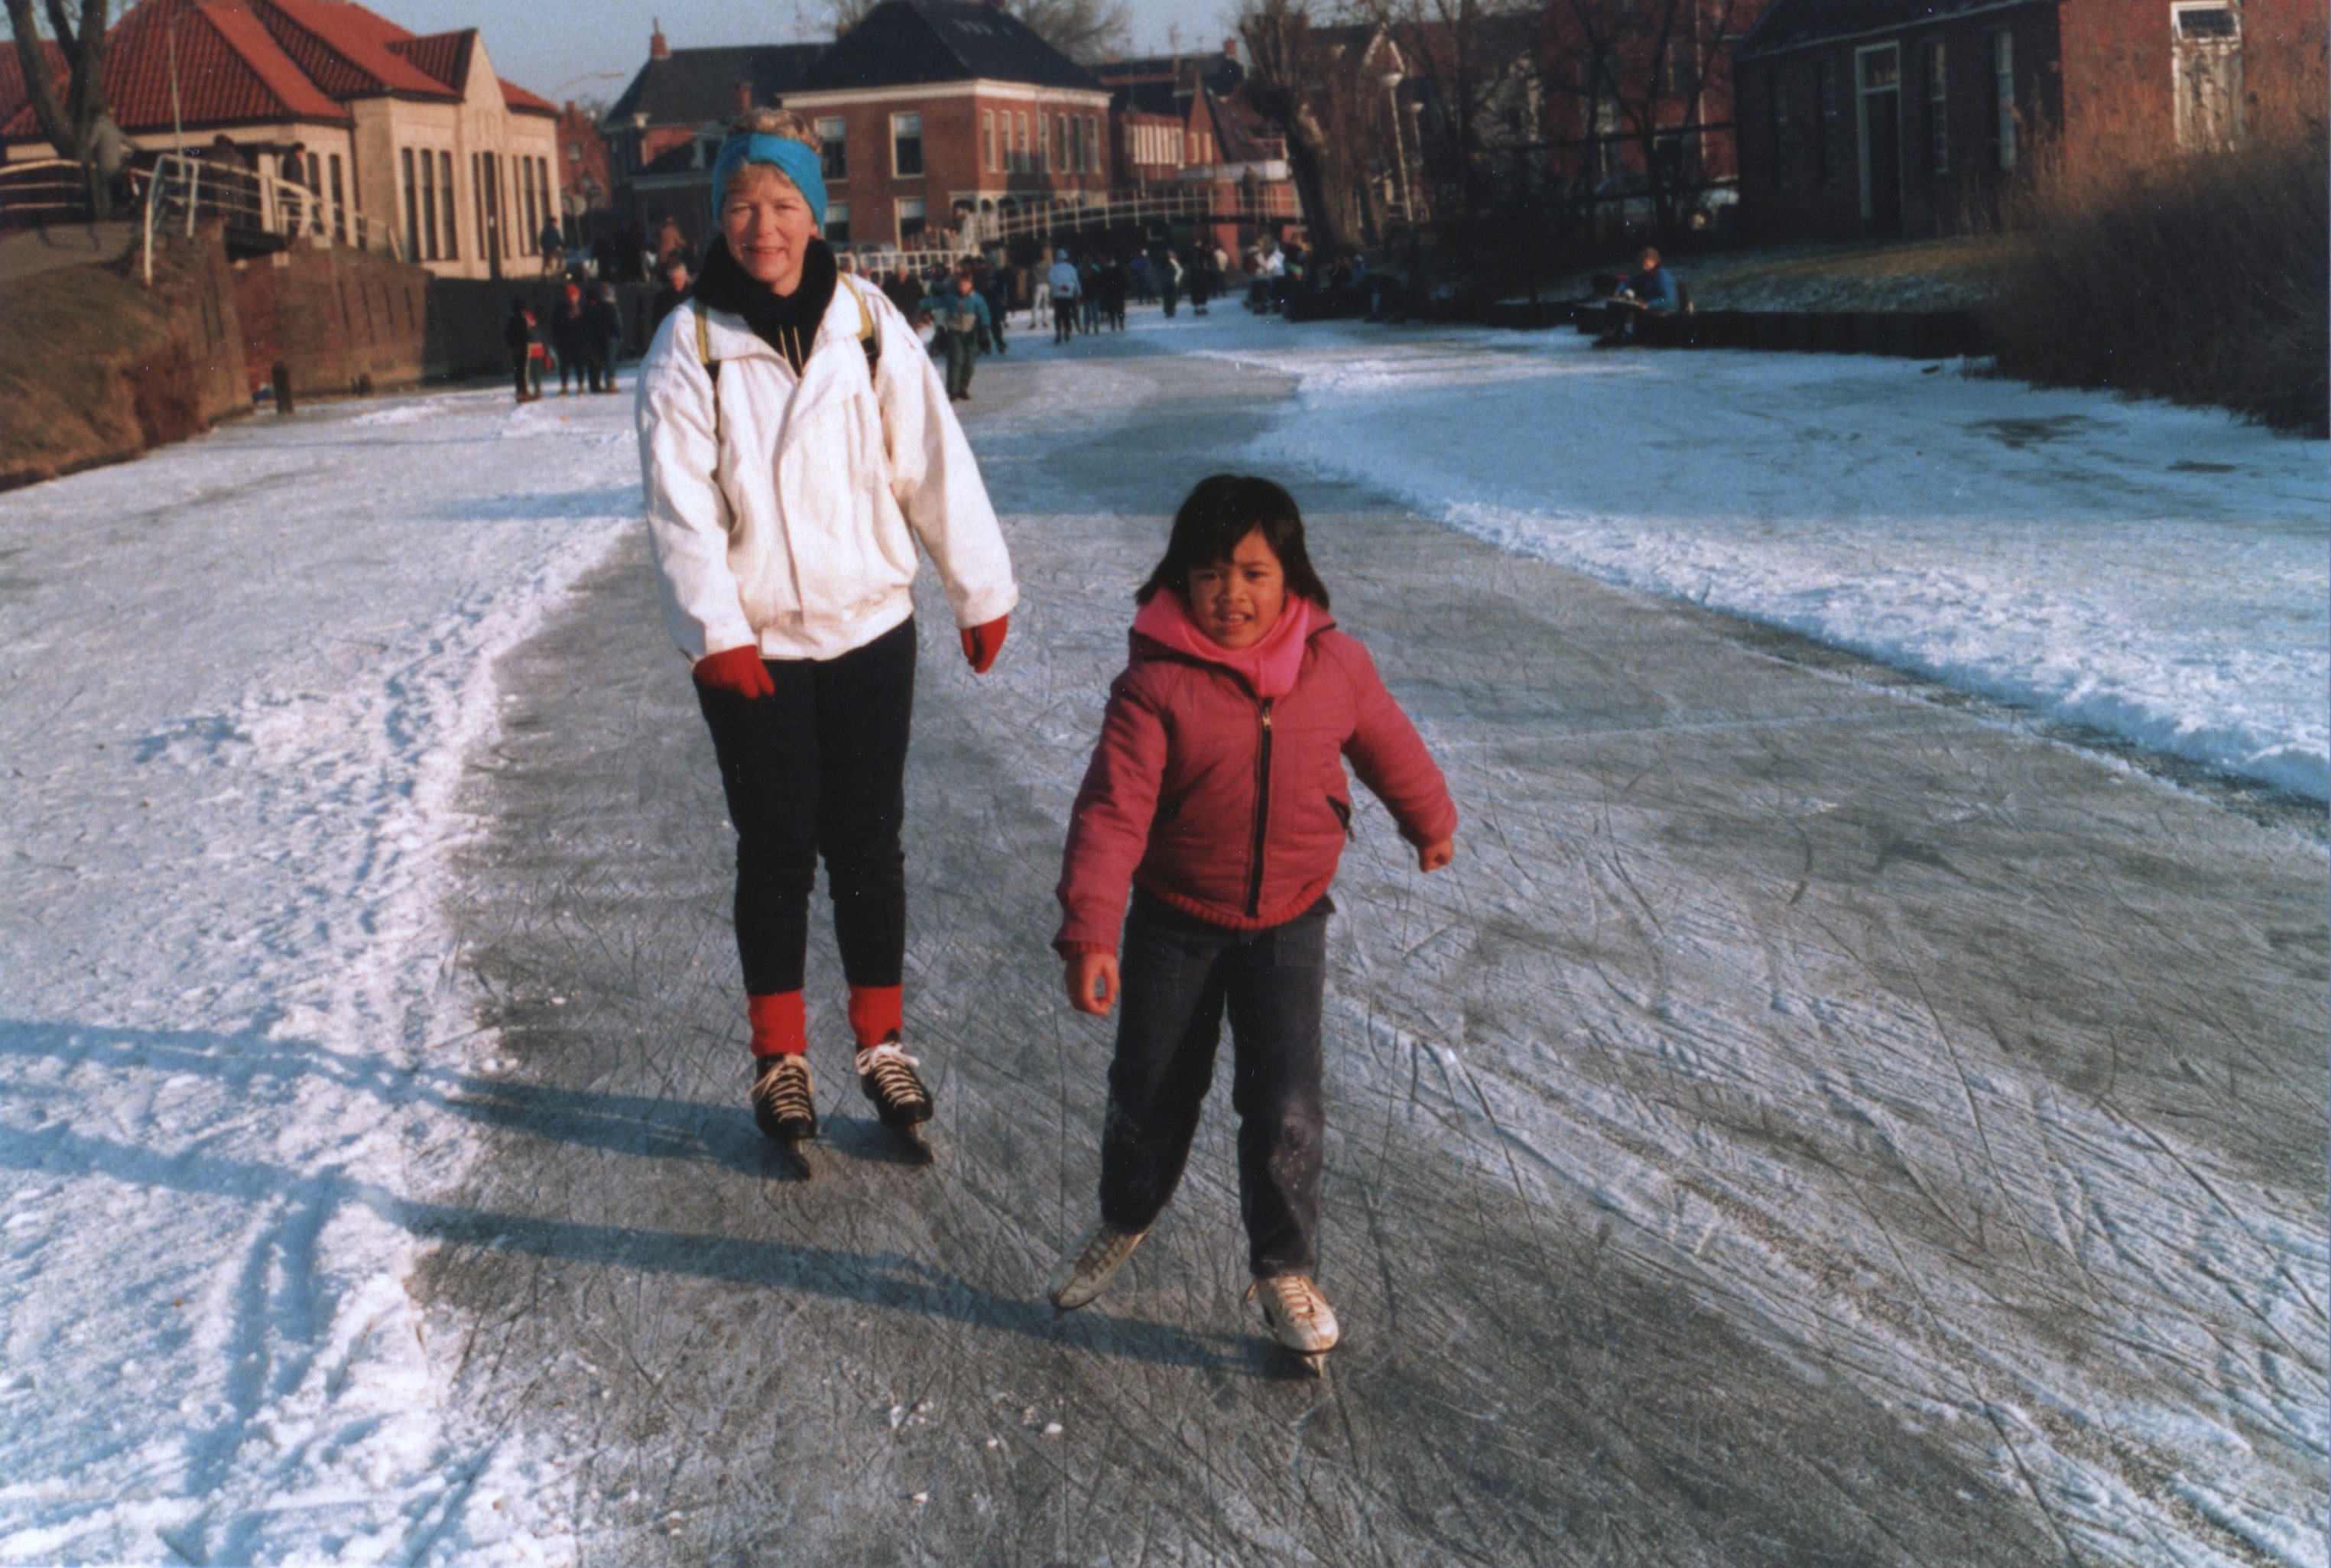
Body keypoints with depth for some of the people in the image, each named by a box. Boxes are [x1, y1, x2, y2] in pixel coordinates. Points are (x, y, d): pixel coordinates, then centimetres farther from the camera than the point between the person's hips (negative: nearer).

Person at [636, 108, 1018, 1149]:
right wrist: (714, 630, -18)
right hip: (752, 645, -2)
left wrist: (981, 588, 5)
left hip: (870, 627, 2)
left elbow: (933, 458, 3)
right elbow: (680, 504, -10)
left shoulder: (865, 323, -1)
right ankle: (779, 1057, 21)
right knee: (777, 850, 6)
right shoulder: (689, 345, -6)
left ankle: (881, 1041, 25)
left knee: (869, 844, 10)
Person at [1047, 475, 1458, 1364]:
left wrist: (1430, 822, 29)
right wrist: (1089, 929, -31)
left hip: (1288, 923, 1)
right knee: (1150, 1093, 13)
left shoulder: (1336, 666, -7)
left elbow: (1389, 748, 13)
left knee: (1284, 1106, -3)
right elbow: (1112, 810, -22)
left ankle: (1285, 1270, 16)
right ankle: (1124, 1223, 41)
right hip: (1174, 923, -1)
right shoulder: (1155, 684, -17)